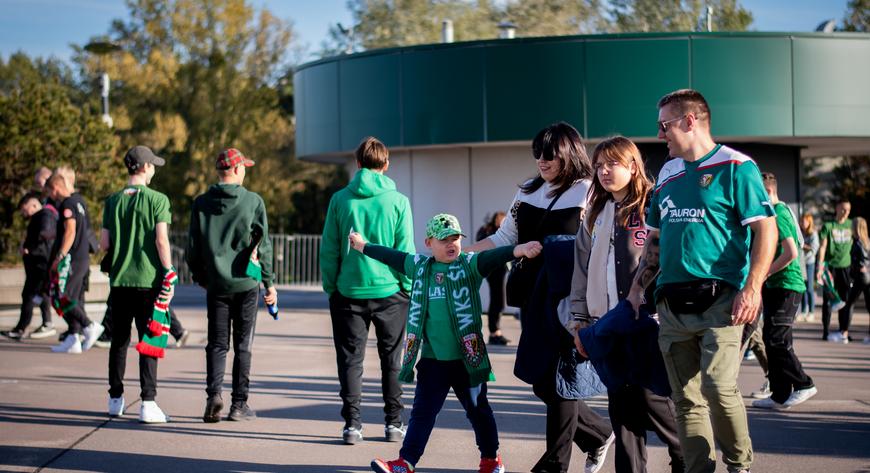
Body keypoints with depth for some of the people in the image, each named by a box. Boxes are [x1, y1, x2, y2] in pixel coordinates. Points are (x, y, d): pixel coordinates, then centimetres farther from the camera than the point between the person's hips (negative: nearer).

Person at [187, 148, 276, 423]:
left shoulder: (201, 204, 2)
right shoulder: (253, 202, -5)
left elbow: (193, 246, 6)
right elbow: (263, 245, -3)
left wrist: (199, 276, 21)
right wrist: (269, 282, 5)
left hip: (216, 284, 2)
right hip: (246, 284, -2)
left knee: (217, 344, 9)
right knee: (243, 345, 6)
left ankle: (213, 393, -11)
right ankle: (239, 404, 7)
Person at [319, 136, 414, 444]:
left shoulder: (340, 199, -3)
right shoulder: (398, 201, -5)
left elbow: (328, 250, -1)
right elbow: (405, 250, -3)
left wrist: (330, 287, 8)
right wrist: (408, 288, 7)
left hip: (349, 292, 0)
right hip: (389, 291, 0)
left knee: (350, 359, 7)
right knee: (391, 360, 11)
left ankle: (352, 424, 3)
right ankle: (394, 424, 14)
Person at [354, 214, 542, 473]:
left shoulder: (470, 265, -7)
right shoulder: (420, 266, 5)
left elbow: (493, 257, -24)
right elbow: (391, 256, 19)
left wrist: (517, 250, -43)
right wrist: (363, 246, 29)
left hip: (467, 358, -2)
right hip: (432, 360, 2)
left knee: (478, 410, 13)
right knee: (422, 412, 5)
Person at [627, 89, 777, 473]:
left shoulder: (735, 167, -3)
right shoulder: (668, 174, 17)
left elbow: (766, 229, -9)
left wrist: (752, 289, -18)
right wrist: (638, 285, 13)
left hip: (719, 300, -7)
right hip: (672, 304, 7)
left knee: (718, 386, -18)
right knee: (686, 398, 6)